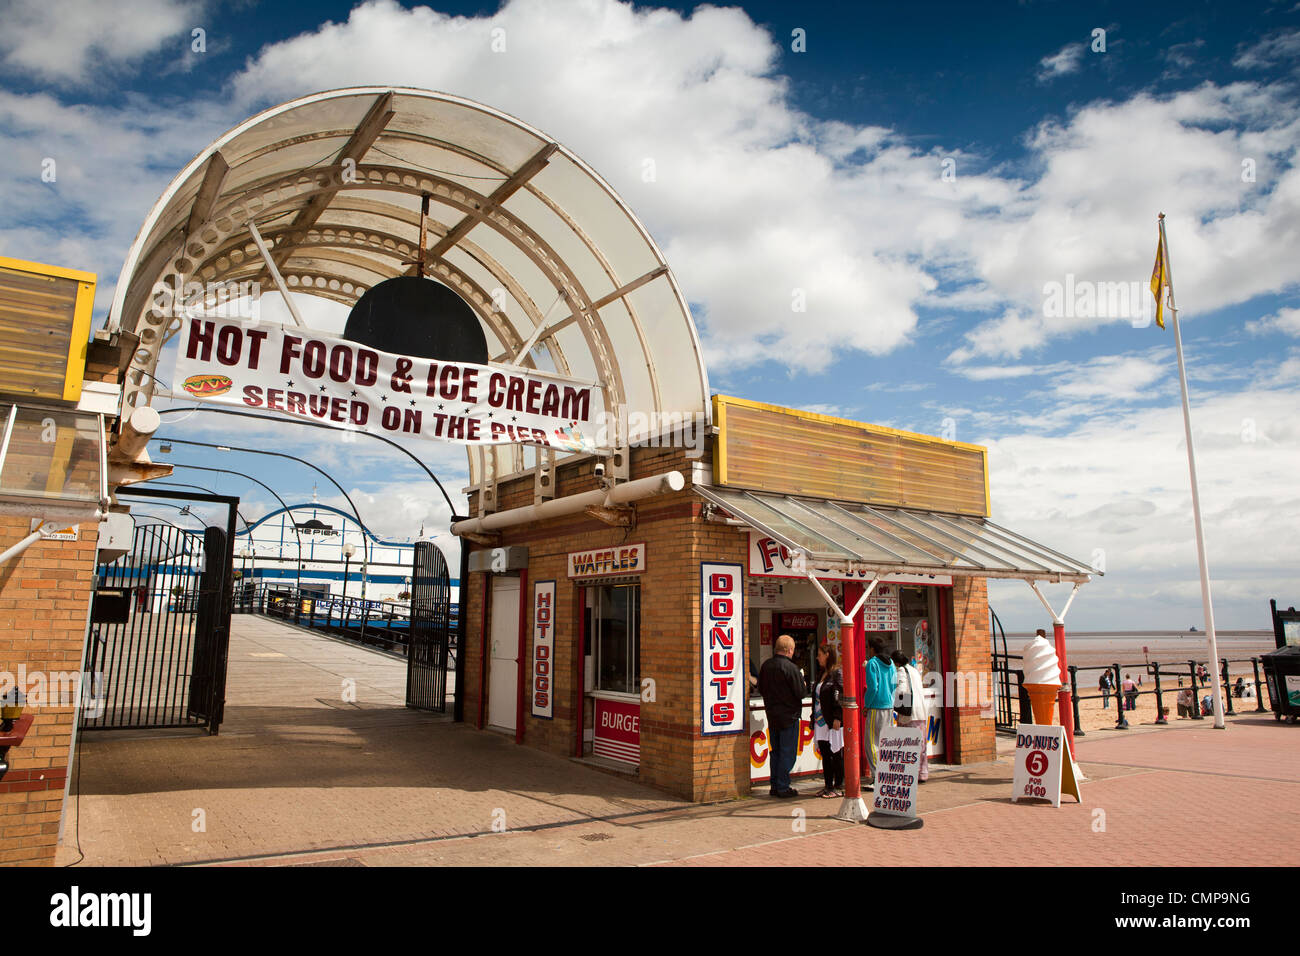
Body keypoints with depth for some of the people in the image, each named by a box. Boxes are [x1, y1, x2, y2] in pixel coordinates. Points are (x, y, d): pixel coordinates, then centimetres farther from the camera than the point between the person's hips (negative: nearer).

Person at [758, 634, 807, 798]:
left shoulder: (765, 665, 2)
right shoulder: (790, 667, -18)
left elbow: (761, 689, 11)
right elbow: (800, 692, -15)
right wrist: (801, 679, 4)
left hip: (772, 715, 6)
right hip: (789, 716, -6)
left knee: (774, 752, 14)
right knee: (787, 753, 2)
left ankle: (774, 786, 20)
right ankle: (783, 788, 4)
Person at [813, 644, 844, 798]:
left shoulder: (837, 673, -10)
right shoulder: (823, 674, 17)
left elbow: (840, 696, -17)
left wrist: (837, 718, -21)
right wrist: (815, 718, 20)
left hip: (832, 721, -9)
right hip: (821, 722, 9)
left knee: (836, 754, -1)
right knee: (825, 754, 10)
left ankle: (839, 786, 7)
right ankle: (828, 785, 17)